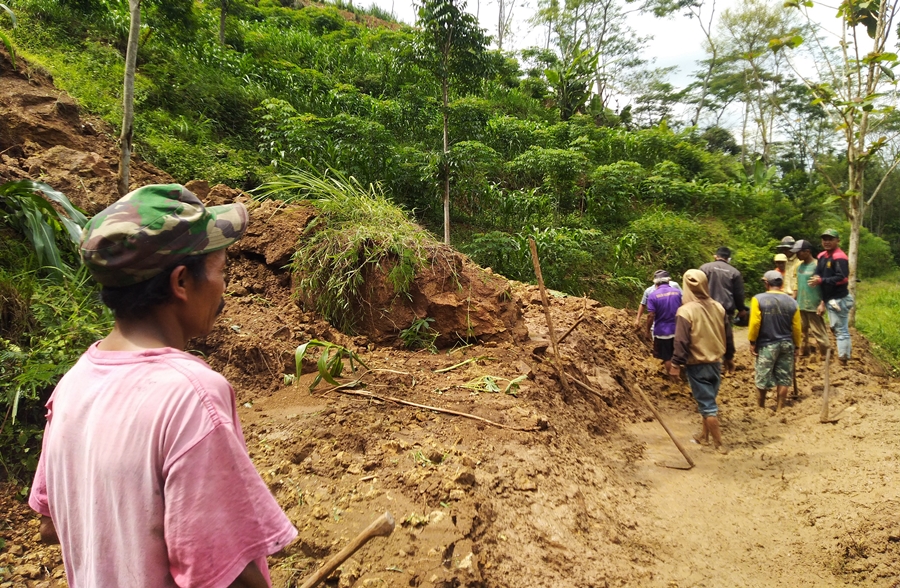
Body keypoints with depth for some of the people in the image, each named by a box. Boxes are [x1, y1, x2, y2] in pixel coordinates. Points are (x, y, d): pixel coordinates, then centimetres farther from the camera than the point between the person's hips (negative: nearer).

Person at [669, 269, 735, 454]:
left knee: (707, 404, 2)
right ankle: (704, 435, 33)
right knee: (708, 400, 20)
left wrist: (676, 364, -10)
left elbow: (681, 342, -18)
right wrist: (729, 357, 21)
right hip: (716, 362, 6)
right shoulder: (718, 307, 1)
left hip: (697, 365, -6)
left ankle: (719, 444, 8)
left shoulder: (685, 311, -18)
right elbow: (728, 335, 9)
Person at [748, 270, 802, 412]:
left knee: (763, 377, 9)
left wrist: (752, 342, -3)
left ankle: (761, 406, 23)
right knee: (783, 378, 10)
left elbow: (754, 323, -14)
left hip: (766, 345, -3)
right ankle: (779, 408, 16)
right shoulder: (792, 302, -1)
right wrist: (797, 345, 16)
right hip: (786, 344, 3)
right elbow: (796, 327, 4)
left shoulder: (758, 299, -12)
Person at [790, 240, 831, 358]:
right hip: (800, 305, 7)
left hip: (814, 306, -7)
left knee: (818, 332, -5)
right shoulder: (800, 266, 10)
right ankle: (803, 353, 23)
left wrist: (822, 304, -19)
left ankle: (827, 356, 3)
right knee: (802, 331, 13)